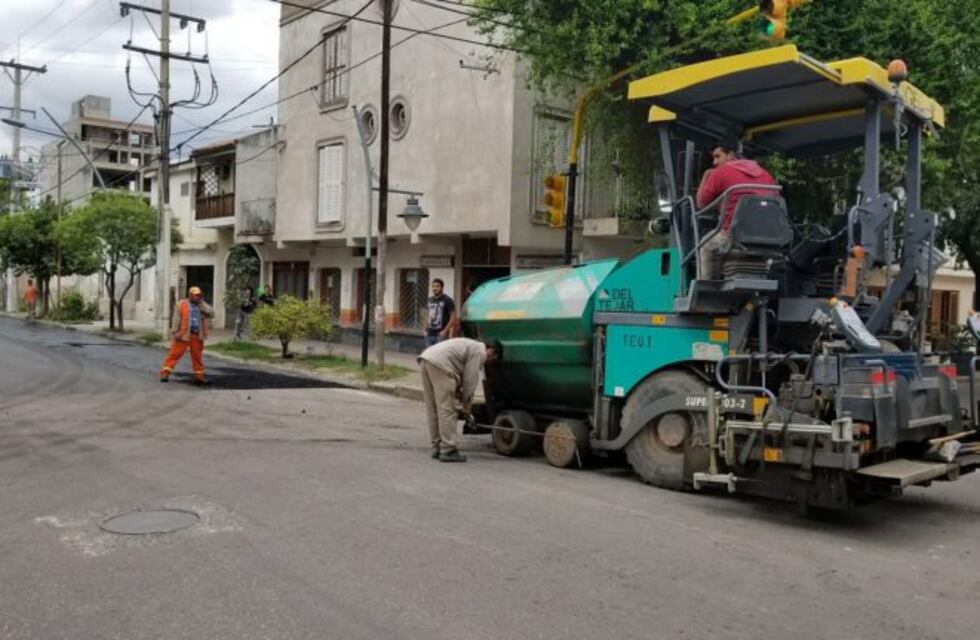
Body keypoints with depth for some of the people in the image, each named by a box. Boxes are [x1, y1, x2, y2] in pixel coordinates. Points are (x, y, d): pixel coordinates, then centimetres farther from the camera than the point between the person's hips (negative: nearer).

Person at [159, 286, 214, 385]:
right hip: (184, 335, -3)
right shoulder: (182, 304, 2)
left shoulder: (202, 306, 13)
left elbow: (212, 314, -1)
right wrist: (175, 332, -10)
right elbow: (176, 319, -2)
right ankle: (165, 373, -1)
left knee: (198, 357, 9)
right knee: (175, 354, -4)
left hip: (197, 336, 3)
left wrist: (202, 303, -6)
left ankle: (199, 376, 16)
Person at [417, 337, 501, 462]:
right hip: (439, 364, -10)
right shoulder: (479, 352, 1)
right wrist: (467, 407, 7)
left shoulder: (471, 345, 29)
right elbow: (470, 380, -3)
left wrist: (461, 396, 24)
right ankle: (448, 451, -6)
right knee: (446, 410, -6)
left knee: (433, 410, 14)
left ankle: (437, 448, 20)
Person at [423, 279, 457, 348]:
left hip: (440, 335, -6)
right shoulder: (430, 300, 13)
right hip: (429, 334, 6)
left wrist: (445, 331, -15)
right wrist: (426, 330, 13)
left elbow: (453, 317, -9)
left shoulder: (447, 300, -6)